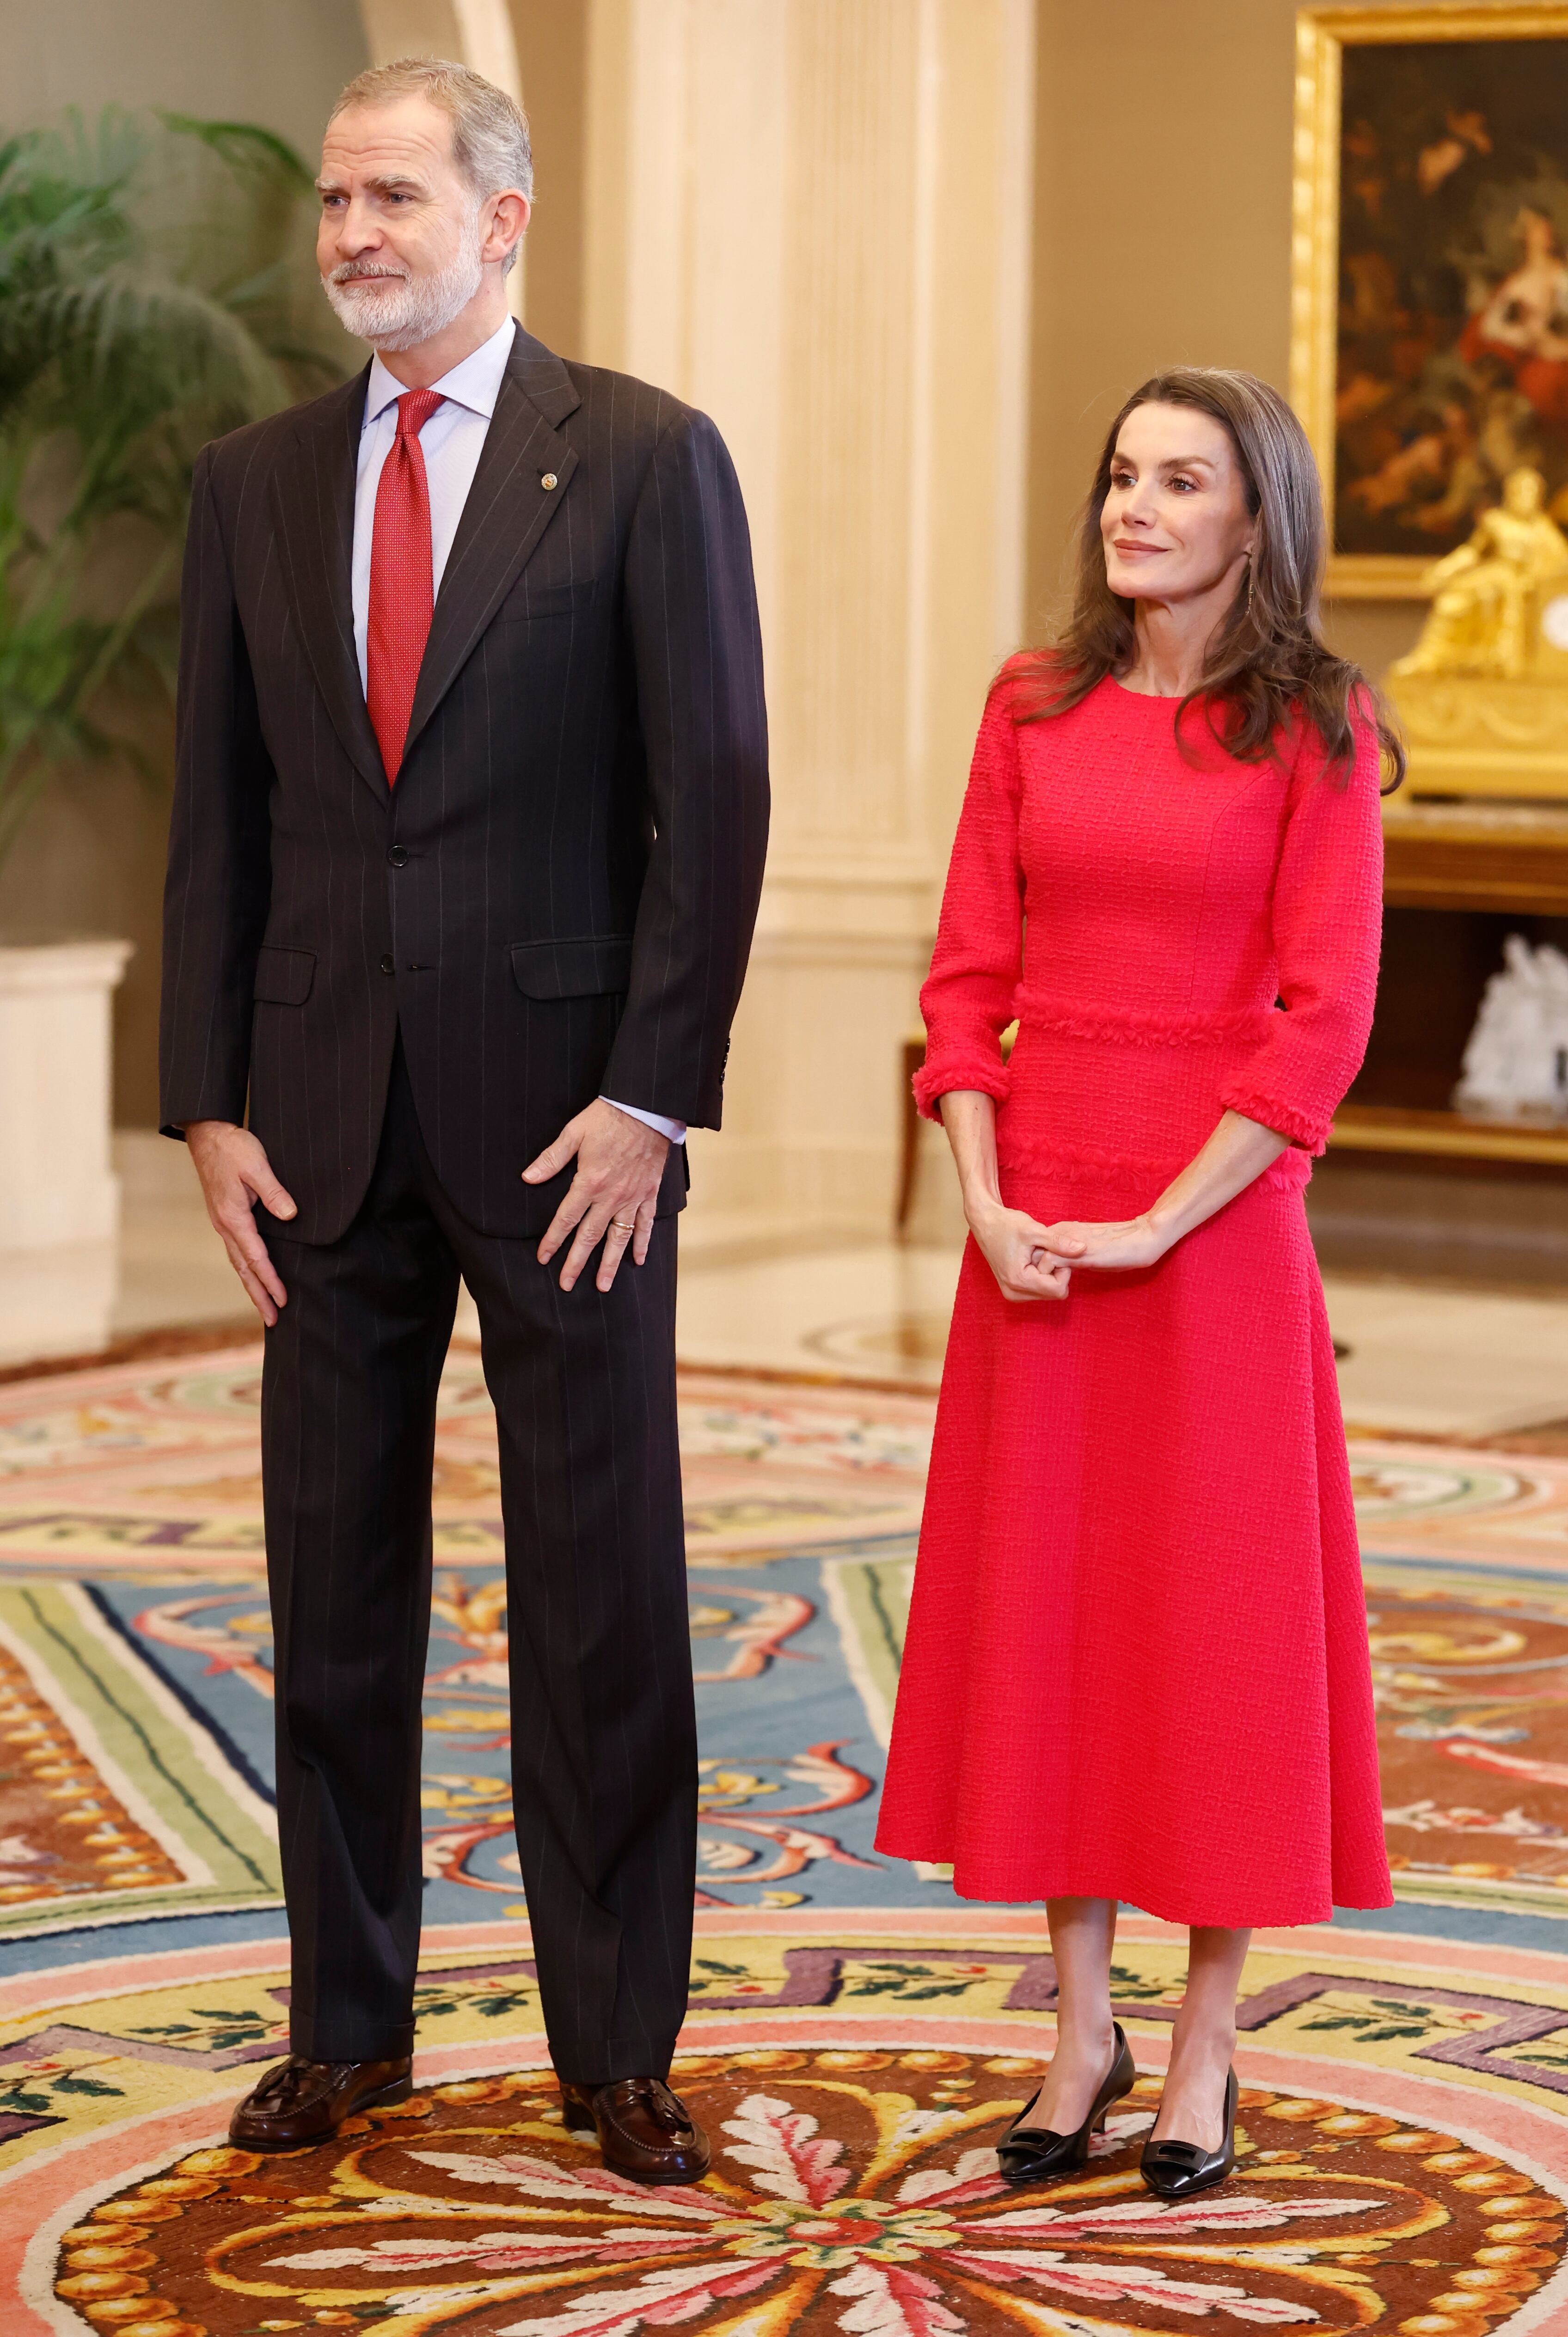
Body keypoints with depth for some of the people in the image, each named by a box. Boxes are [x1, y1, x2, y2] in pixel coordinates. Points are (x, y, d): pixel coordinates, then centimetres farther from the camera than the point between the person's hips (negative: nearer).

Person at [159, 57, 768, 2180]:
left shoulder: (643, 460, -3)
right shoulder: (254, 485, 9)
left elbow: (715, 797, -6)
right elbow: (218, 816, 10)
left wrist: (648, 1095, -12)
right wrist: (211, 1104, 2)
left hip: (569, 1119, -4)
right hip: (327, 1121, 4)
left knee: (603, 1596, 3)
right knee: (335, 1587, 10)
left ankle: (619, 2049, 14)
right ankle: (348, 2025, 22)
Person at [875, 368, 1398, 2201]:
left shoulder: (1313, 730, -4)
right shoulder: (1034, 710, 8)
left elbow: (1323, 1021, -10)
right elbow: (969, 980, 6)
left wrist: (1156, 1225, -14)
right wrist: (988, 1205, -7)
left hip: (1217, 1225, -4)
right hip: (1032, 1233, 4)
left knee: (1217, 1629, 2)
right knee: (1040, 1616, 7)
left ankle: (1205, 2051, 14)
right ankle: (1079, 2032, 20)